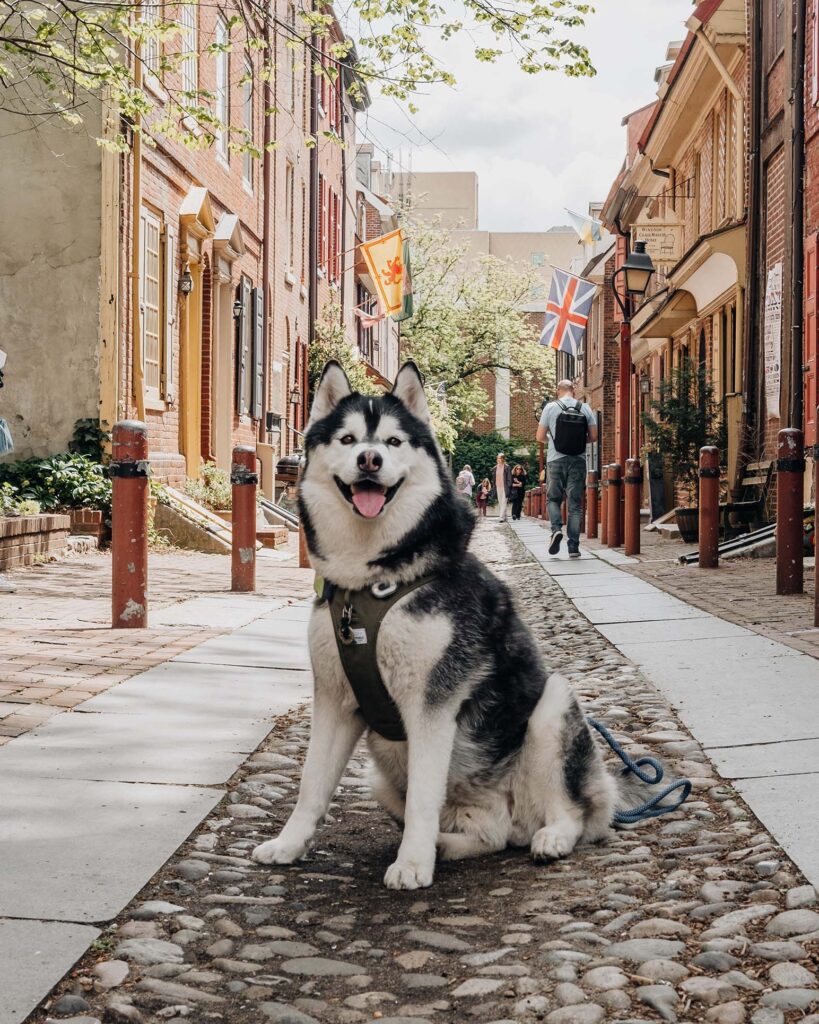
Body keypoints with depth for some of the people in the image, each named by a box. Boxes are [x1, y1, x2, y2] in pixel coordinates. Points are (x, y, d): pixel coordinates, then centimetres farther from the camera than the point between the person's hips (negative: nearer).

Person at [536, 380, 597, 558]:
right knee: (575, 504, 5)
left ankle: (556, 528, -13)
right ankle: (573, 547, 1)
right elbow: (593, 436, 3)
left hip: (556, 460, -1)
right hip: (578, 461, 1)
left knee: (554, 499, 14)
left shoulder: (551, 408, -2)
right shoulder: (585, 408, 2)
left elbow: (540, 437, 0)